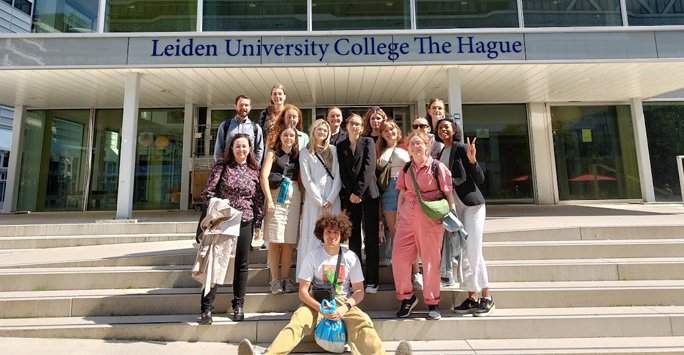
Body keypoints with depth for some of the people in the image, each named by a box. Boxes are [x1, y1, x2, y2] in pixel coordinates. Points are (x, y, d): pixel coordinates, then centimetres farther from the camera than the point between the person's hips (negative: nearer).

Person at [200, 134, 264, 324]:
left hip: (245, 222, 2)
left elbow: (259, 199, 8)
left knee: (242, 264, 9)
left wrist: (258, 223, 7)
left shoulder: (254, 171, 7)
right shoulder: (222, 165, 3)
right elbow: (209, 190, -1)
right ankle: (207, 308, 11)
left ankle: (238, 305, 24)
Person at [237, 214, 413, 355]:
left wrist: (344, 308, -16)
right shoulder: (313, 257, -2)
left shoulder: (351, 257, 1)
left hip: (345, 304, 1)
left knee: (363, 322, -29)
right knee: (298, 320, -29)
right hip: (317, 304, 0)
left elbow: (359, 291, 2)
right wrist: (321, 308, -19)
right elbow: (303, 291, -3)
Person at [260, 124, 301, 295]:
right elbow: (264, 176, -4)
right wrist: (269, 200, -13)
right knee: (274, 240, -3)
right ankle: (275, 279, 4)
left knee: (289, 241, 4)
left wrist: (302, 201, 4)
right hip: (276, 197, -3)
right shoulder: (272, 153, 6)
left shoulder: (297, 155, 15)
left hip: (294, 198, 3)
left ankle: (286, 278, 12)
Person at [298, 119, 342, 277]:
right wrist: (320, 201, -7)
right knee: (313, 235, -3)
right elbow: (306, 179, 0)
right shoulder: (305, 152, 8)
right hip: (314, 199, -2)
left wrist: (330, 199, -6)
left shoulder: (333, 150, 13)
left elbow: (338, 175, 5)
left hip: (332, 199, 2)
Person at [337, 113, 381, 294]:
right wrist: (349, 194, -5)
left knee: (371, 237, -2)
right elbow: (343, 172, 6)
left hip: (368, 193, -2)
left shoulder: (368, 142, 6)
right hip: (350, 195, 2)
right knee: (353, 237, 3)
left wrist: (358, 191, -11)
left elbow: (369, 167, -5)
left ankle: (372, 280, 4)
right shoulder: (341, 146, 12)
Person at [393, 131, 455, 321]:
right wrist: (398, 216, 12)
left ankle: (432, 303, 20)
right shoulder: (406, 168, 12)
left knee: (431, 260, 3)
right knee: (398, 256, -1)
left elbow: (448, 194, 0)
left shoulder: (437, 167, -1)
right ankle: (407, 297, 19)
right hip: (407, 216, 4)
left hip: (430, 217, -4)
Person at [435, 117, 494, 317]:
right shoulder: (440, 153, 14)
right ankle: (472, 298, 17)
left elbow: (480, 179, -7)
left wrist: (472, 160, -21)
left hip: (471, 204, -6)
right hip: (453, 207, 6)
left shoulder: (462, 148, -4)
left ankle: (486, 298, 6)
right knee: (461, 255, 7)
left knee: (474, 253, -8)